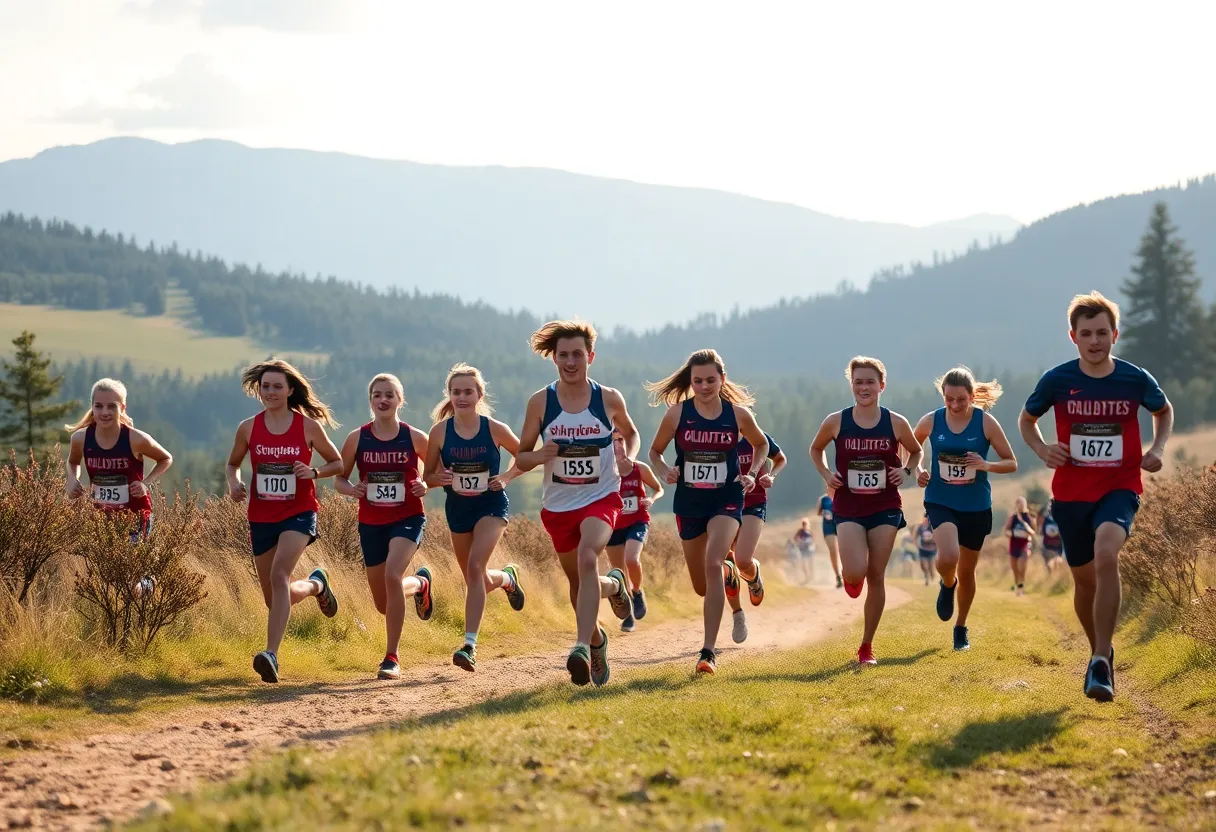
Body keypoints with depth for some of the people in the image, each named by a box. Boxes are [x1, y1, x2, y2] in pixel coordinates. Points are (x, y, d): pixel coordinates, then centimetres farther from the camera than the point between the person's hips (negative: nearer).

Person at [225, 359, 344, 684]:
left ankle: (271, 655, -33)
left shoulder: (308, 426, -5)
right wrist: (234, 483, -6)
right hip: (261, 518, 4)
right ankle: (316, 584, 48)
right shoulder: (248, 428, 1)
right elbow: (232, 464, 16)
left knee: (279, 575, -28)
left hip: (299, 514, -4)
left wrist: (313, 472, -14)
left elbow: (337, 463, 6)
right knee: (274, 599, 12)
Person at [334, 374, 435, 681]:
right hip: (371, 523, 3)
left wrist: (426, 486, -14)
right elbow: (338, 478, 6)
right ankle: (420, 583, 49)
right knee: (384, 605, 11)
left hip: (408, 519, -3)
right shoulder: (357, 438, -2)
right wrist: (351, 489, -16)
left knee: (392, 575, -30)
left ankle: (392, 658, -18)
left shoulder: (415, 438, -5)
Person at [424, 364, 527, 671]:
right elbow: (428, 476, 1)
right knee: (474, 580, 14)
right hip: (457, 508, 3)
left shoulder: (495, 429, -10)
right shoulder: (440, 431, -7)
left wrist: (506, 477, -11)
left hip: (491, 506, -3)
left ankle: (469, 645, -24)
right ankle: (508, 578, 51)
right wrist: (441, 478, -21)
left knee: (475, 567, -24)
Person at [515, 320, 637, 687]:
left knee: (587, 558, -30)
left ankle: (582, 646, -34)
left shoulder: (609, 399, -5)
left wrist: (629, 458, -6)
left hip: (601, 498, -3)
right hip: (558, 505, 3)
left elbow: (630, 433, 16)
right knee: (578, 582, 14)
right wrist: (539, 456, -22)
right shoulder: (540, 402, -6)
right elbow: (521, 457, 1)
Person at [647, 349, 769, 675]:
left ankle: (709, 651, -22)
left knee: (712, 565, -25)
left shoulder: (738, 414, -6)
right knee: (702, 586, 13)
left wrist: (752, 474, -3)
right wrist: (665, 473, -14)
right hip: (689, 502, 2)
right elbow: (655, 452, 6)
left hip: (726, 500, -2)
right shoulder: (677, 413, -6)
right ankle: (729, 573, 54)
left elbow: (761, 445, 13)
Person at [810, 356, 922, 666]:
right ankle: (850, 577, 23)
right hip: (848, 508, -1)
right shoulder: (836, 422, -4)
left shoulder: (896, 423, -4)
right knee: (856, 573, -18)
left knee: (876, 576, 2)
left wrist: (906, 471, -5)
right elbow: (816, 449, 14)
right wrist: (826, 474, -3)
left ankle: (867, 646, 14)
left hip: (885, 507, 1)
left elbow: (916, 451, 14)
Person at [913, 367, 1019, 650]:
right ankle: (947, 585, 11)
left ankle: (961, 628, 35)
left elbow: (1012, 463, -3)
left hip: (976, 507, 1)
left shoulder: (986, 422, -9)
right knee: (948, 557, -27)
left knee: (967, 572, 12)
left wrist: (986, 465, -23)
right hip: (941, 502, -1)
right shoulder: (931, 421, -5)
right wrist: (917, 471, -6)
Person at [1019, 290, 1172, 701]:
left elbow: (1164, 411, 16)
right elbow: (1027, 419, 12)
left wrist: (1157, 449, -1)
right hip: (1071, 493, 2)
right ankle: (1100, 652, 40)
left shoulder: (1136, 379, -6)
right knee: (1084, 578, 13)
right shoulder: (1057, 381, -6)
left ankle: (1101, 663, -25)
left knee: (1106, 555, -29)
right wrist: (1042, 450, -8)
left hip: (1120, 488, -2)